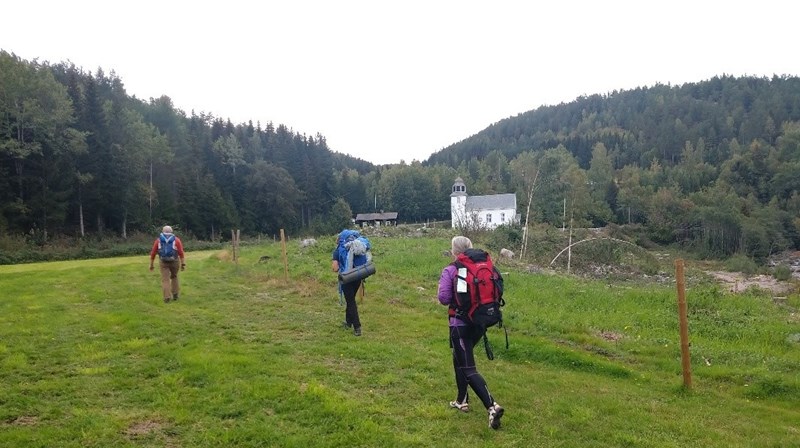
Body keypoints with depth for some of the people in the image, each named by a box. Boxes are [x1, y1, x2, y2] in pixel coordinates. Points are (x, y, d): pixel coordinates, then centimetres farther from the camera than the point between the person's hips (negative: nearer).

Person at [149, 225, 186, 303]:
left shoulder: (158, 240, 9)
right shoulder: (176, 239, 4)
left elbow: (153, 253, 6)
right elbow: (181, 252, -5)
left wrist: (151, 264, 13)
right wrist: (183, 264, -5)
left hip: (163, 262, 0)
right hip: (174, 261, 0)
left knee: (165, 280, 1)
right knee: (174, 277, 20)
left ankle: (167, 297, -8)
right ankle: (175, 295, 17)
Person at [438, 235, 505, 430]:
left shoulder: (450, 271, -12)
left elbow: (444, 298, -15)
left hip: (460, 324, -6)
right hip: (480, 322, 6)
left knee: (468, 368, -2)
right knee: (460, 358, 25)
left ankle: (492, 406, -17)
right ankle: (462, 400, 33)